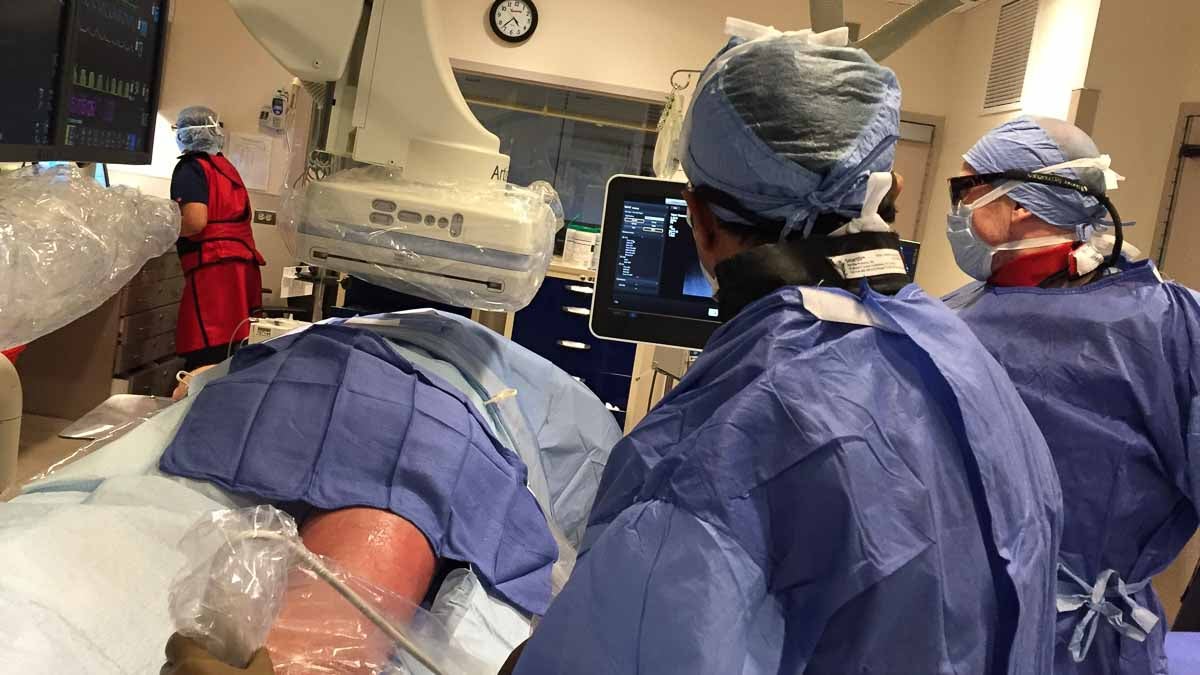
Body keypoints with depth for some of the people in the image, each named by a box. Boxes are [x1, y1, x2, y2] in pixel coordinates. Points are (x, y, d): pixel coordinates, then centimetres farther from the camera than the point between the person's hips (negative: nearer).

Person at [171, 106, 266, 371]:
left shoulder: (191, 168, -3)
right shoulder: (226, 167, 20)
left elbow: (195, 221, -16)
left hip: (214, 268, -8)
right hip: (242, 264, 8)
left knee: (205, 358, -11)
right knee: (226, 355, 10)